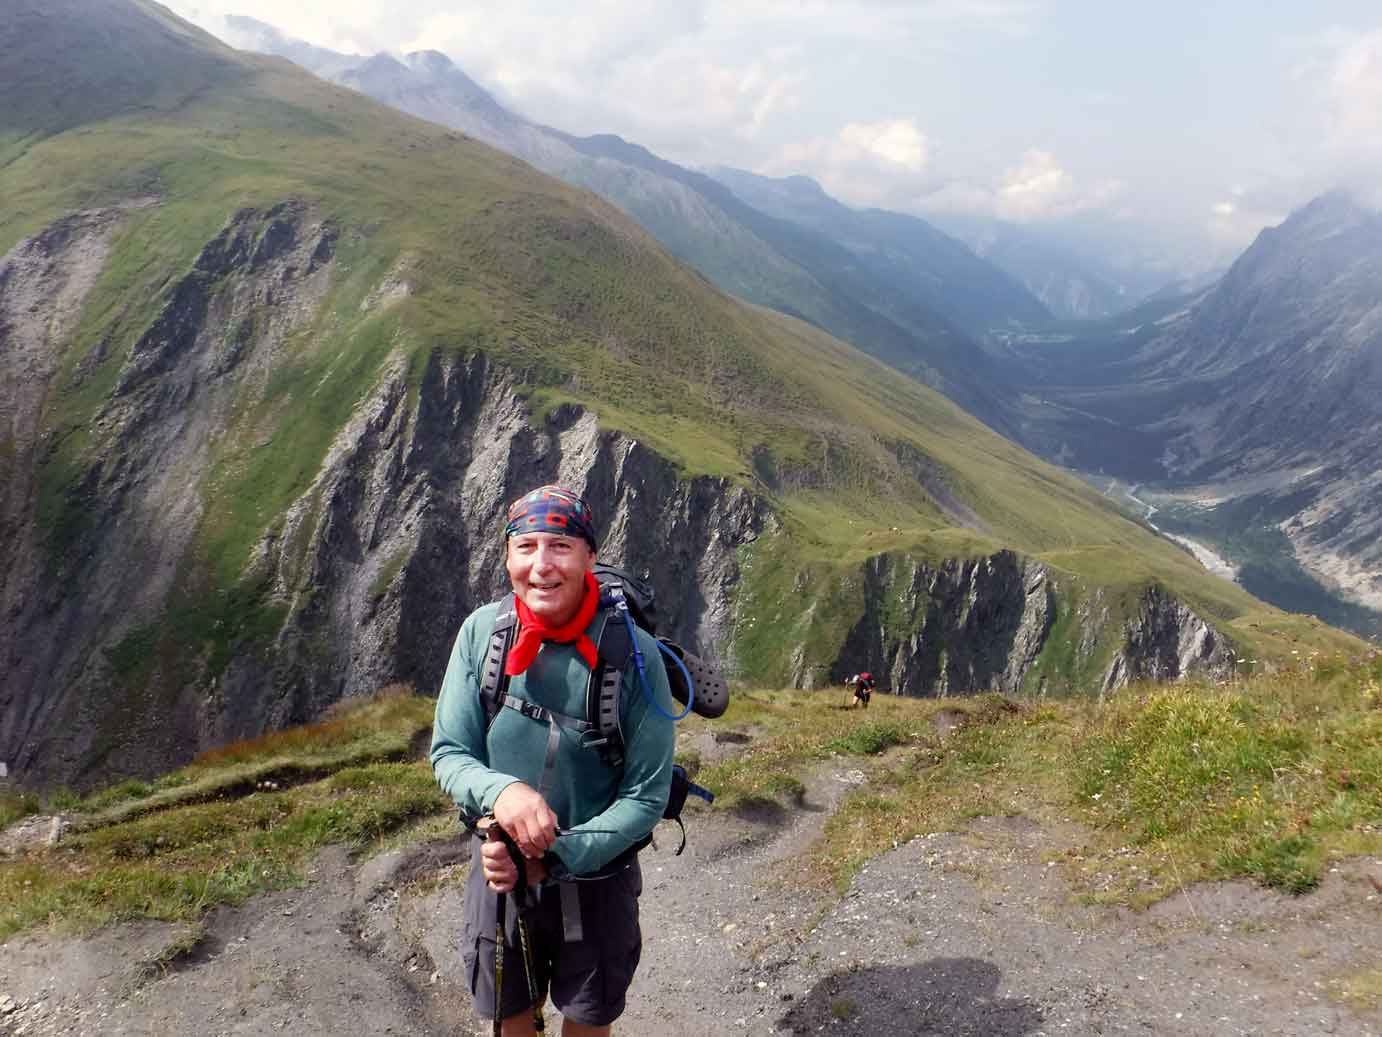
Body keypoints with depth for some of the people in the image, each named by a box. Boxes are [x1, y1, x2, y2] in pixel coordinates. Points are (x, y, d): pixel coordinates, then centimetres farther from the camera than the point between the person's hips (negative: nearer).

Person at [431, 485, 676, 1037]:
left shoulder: (633, 653, -22)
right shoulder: (483, 630, -15)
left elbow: (646, 796, -17)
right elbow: (448, 752, -9)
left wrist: (553, 859, -26)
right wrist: (499, 791, -30)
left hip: (595, 874, -2)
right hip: (499, 867, 2)